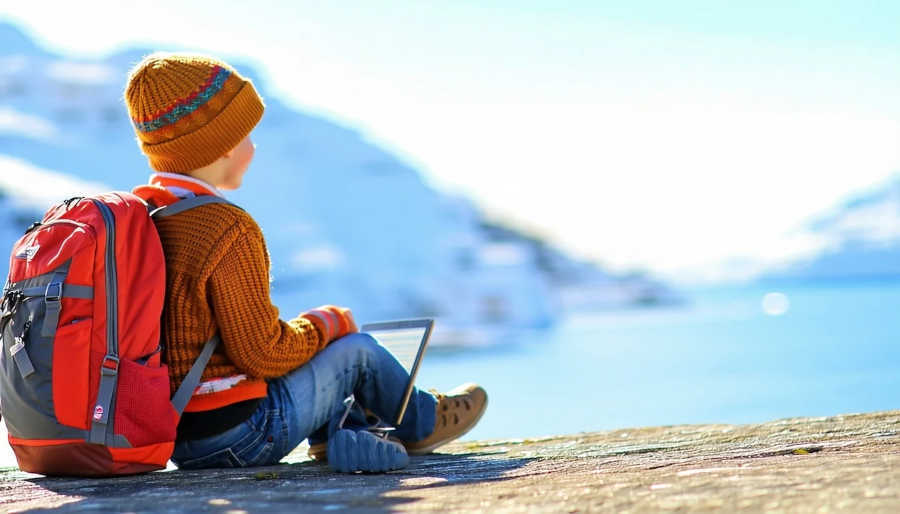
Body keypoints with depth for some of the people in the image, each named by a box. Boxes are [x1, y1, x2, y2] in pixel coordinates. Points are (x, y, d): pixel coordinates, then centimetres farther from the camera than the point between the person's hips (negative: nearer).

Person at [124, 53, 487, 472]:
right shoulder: (228, 231, -23)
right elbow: (263, 354, -21)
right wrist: (326, 323, -1)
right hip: (240, 435, -8)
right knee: (357, 349, 11)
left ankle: (333, 430, 46)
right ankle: (423, 421, 37)